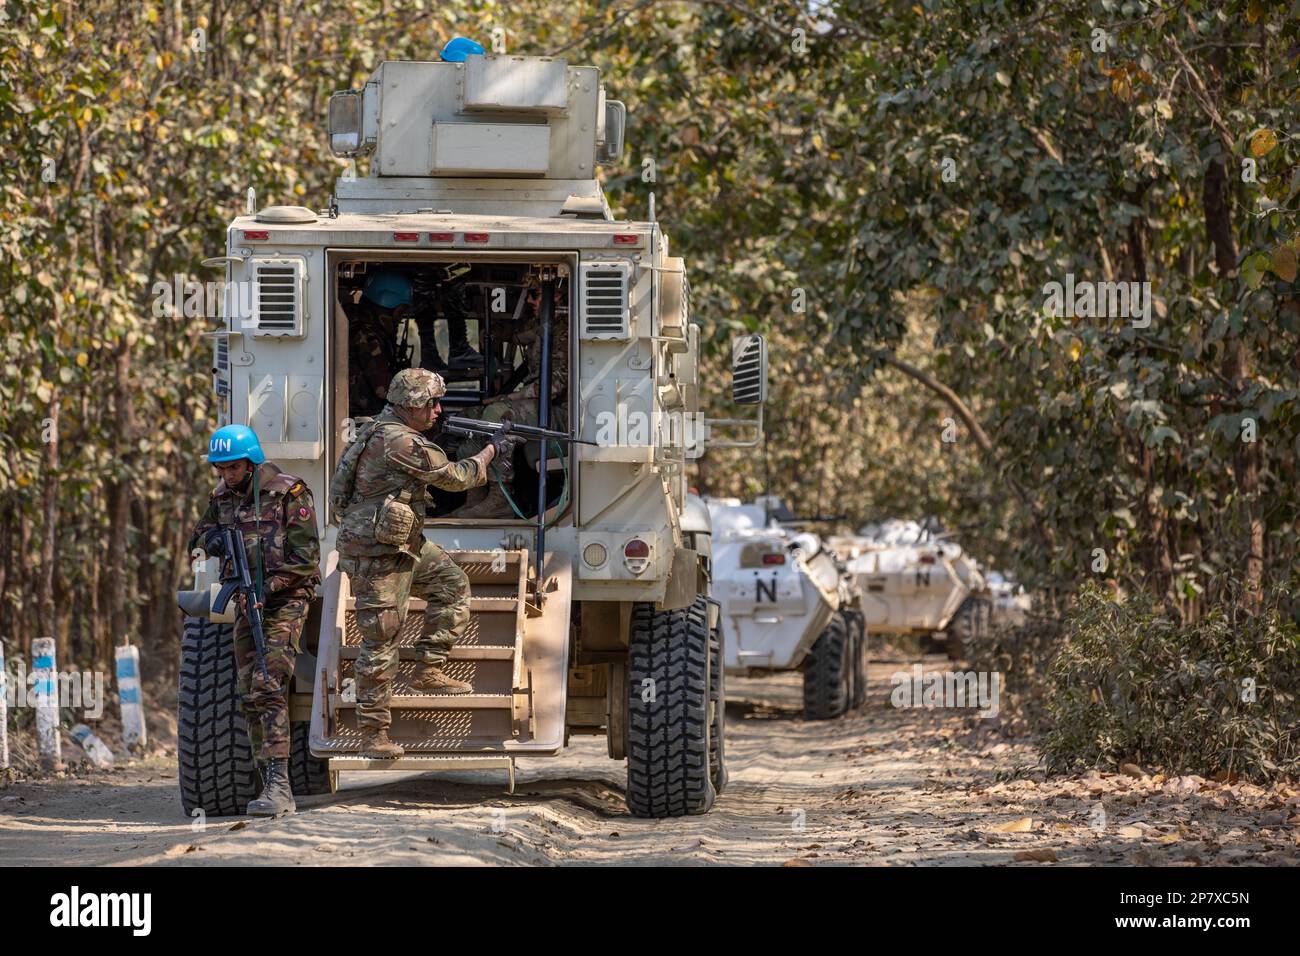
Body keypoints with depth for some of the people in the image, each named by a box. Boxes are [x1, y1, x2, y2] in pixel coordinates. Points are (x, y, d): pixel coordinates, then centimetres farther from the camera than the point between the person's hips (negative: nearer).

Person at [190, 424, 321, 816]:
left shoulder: (289, 493, -10)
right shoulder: (222, 497, 10)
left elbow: (304, 557, -12)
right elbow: (199, 537, 23)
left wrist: (266, 589, -19)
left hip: (285, 600, -7)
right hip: (248, 603, 7)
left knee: (268, 687, -20)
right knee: (250, 695, 1)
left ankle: (278, 783, -26)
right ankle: (272, 789, 4)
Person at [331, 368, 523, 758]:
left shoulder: (382, 430, 10)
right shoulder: (400, 442, -21)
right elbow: (454, 477, -13)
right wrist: (491, 451, 2)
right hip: (376, 554, -10)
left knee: (452, 584, 17)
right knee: (381, 642, -5)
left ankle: (430, 670, 17)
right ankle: (373, 734, 0)